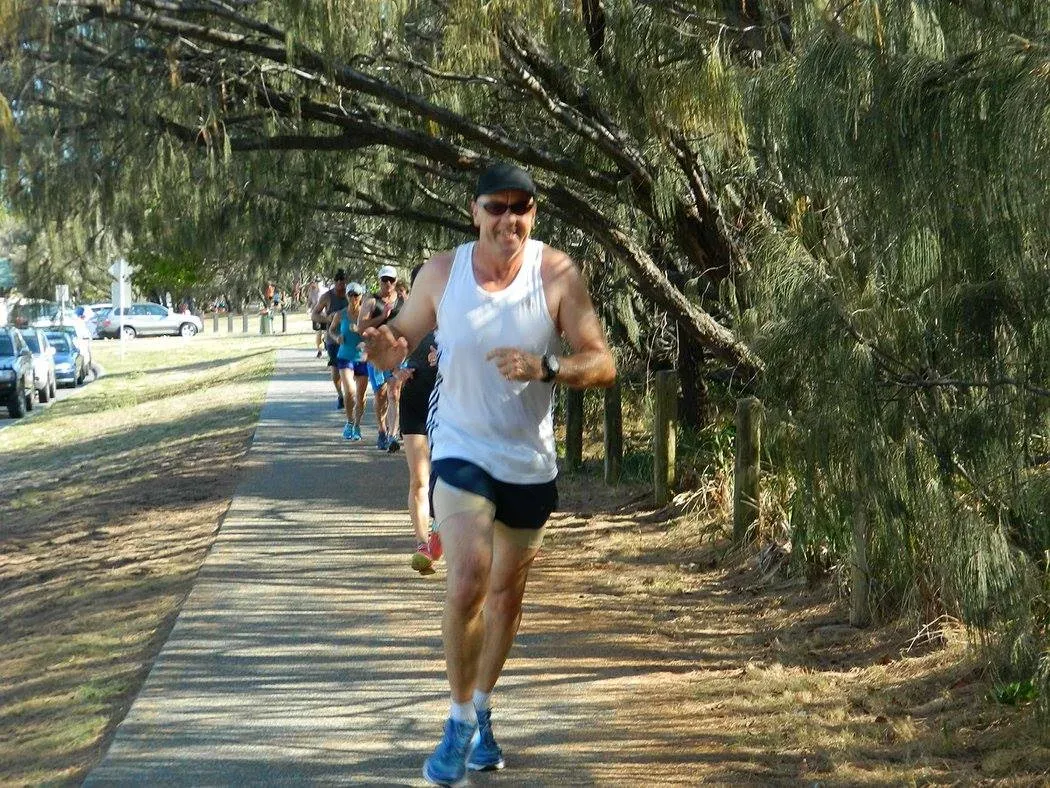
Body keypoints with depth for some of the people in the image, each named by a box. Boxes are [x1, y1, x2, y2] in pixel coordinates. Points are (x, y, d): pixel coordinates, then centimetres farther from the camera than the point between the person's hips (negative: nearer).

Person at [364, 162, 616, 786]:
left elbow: (602, 364, -13)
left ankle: (482, 710, 38)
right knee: (468, 582, -19)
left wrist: (545, 367, -31)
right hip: (463, 451, -1)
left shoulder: (557, 274, -12)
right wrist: (386, 350, -23)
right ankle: (461, 721, -1)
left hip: (531, 461, 1)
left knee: (508, 592, 16)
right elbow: (397, 344, 1)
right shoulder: (442, 273, -8)